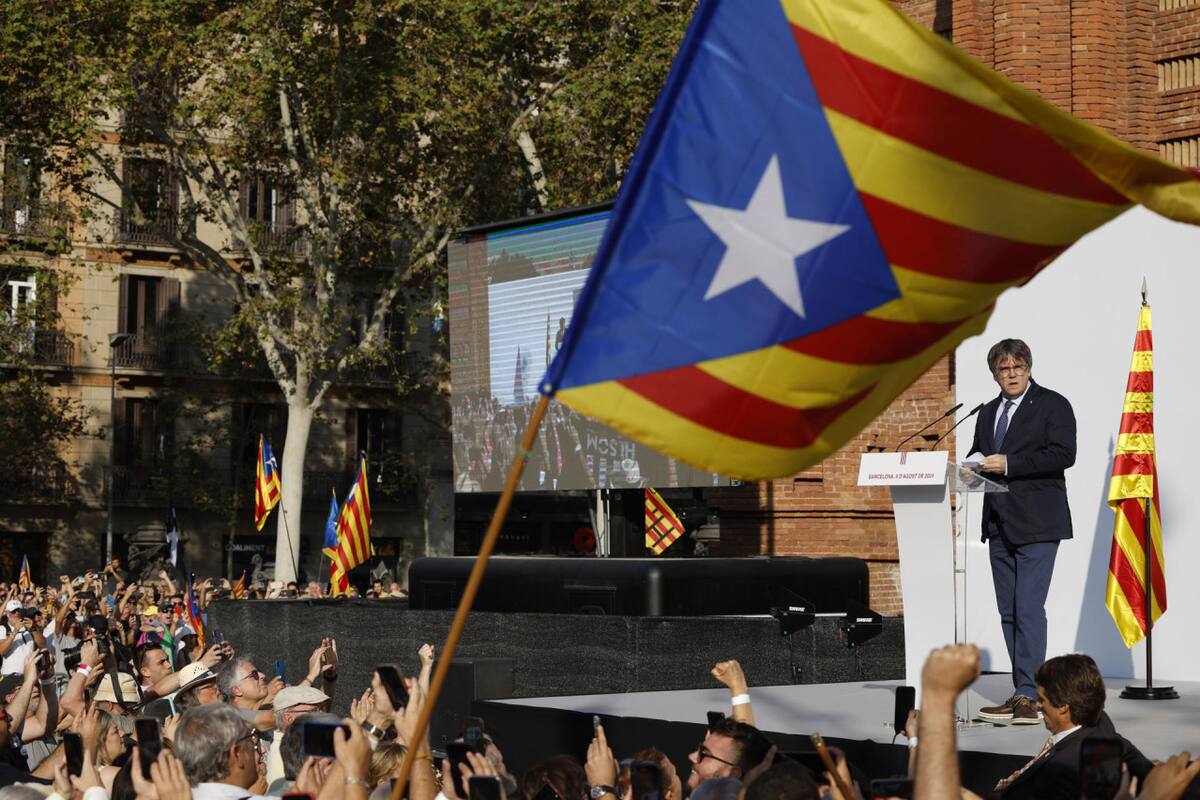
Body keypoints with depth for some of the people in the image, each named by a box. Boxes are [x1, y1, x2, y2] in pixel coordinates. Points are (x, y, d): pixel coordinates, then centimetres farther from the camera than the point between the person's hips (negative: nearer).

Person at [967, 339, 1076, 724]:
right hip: (1000, 525, 7)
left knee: (1029, 608, -14)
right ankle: (1023, 694, 14)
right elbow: (978, 456, 25)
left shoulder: (1052, 405, -2)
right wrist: (975, 465, 0)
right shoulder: (988, 413, 19)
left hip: (1036, 524, -7)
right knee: (1009, 612, 8)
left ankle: (1028, 696, -15)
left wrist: (1009, 464, -18)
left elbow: (1063, 454, -13)